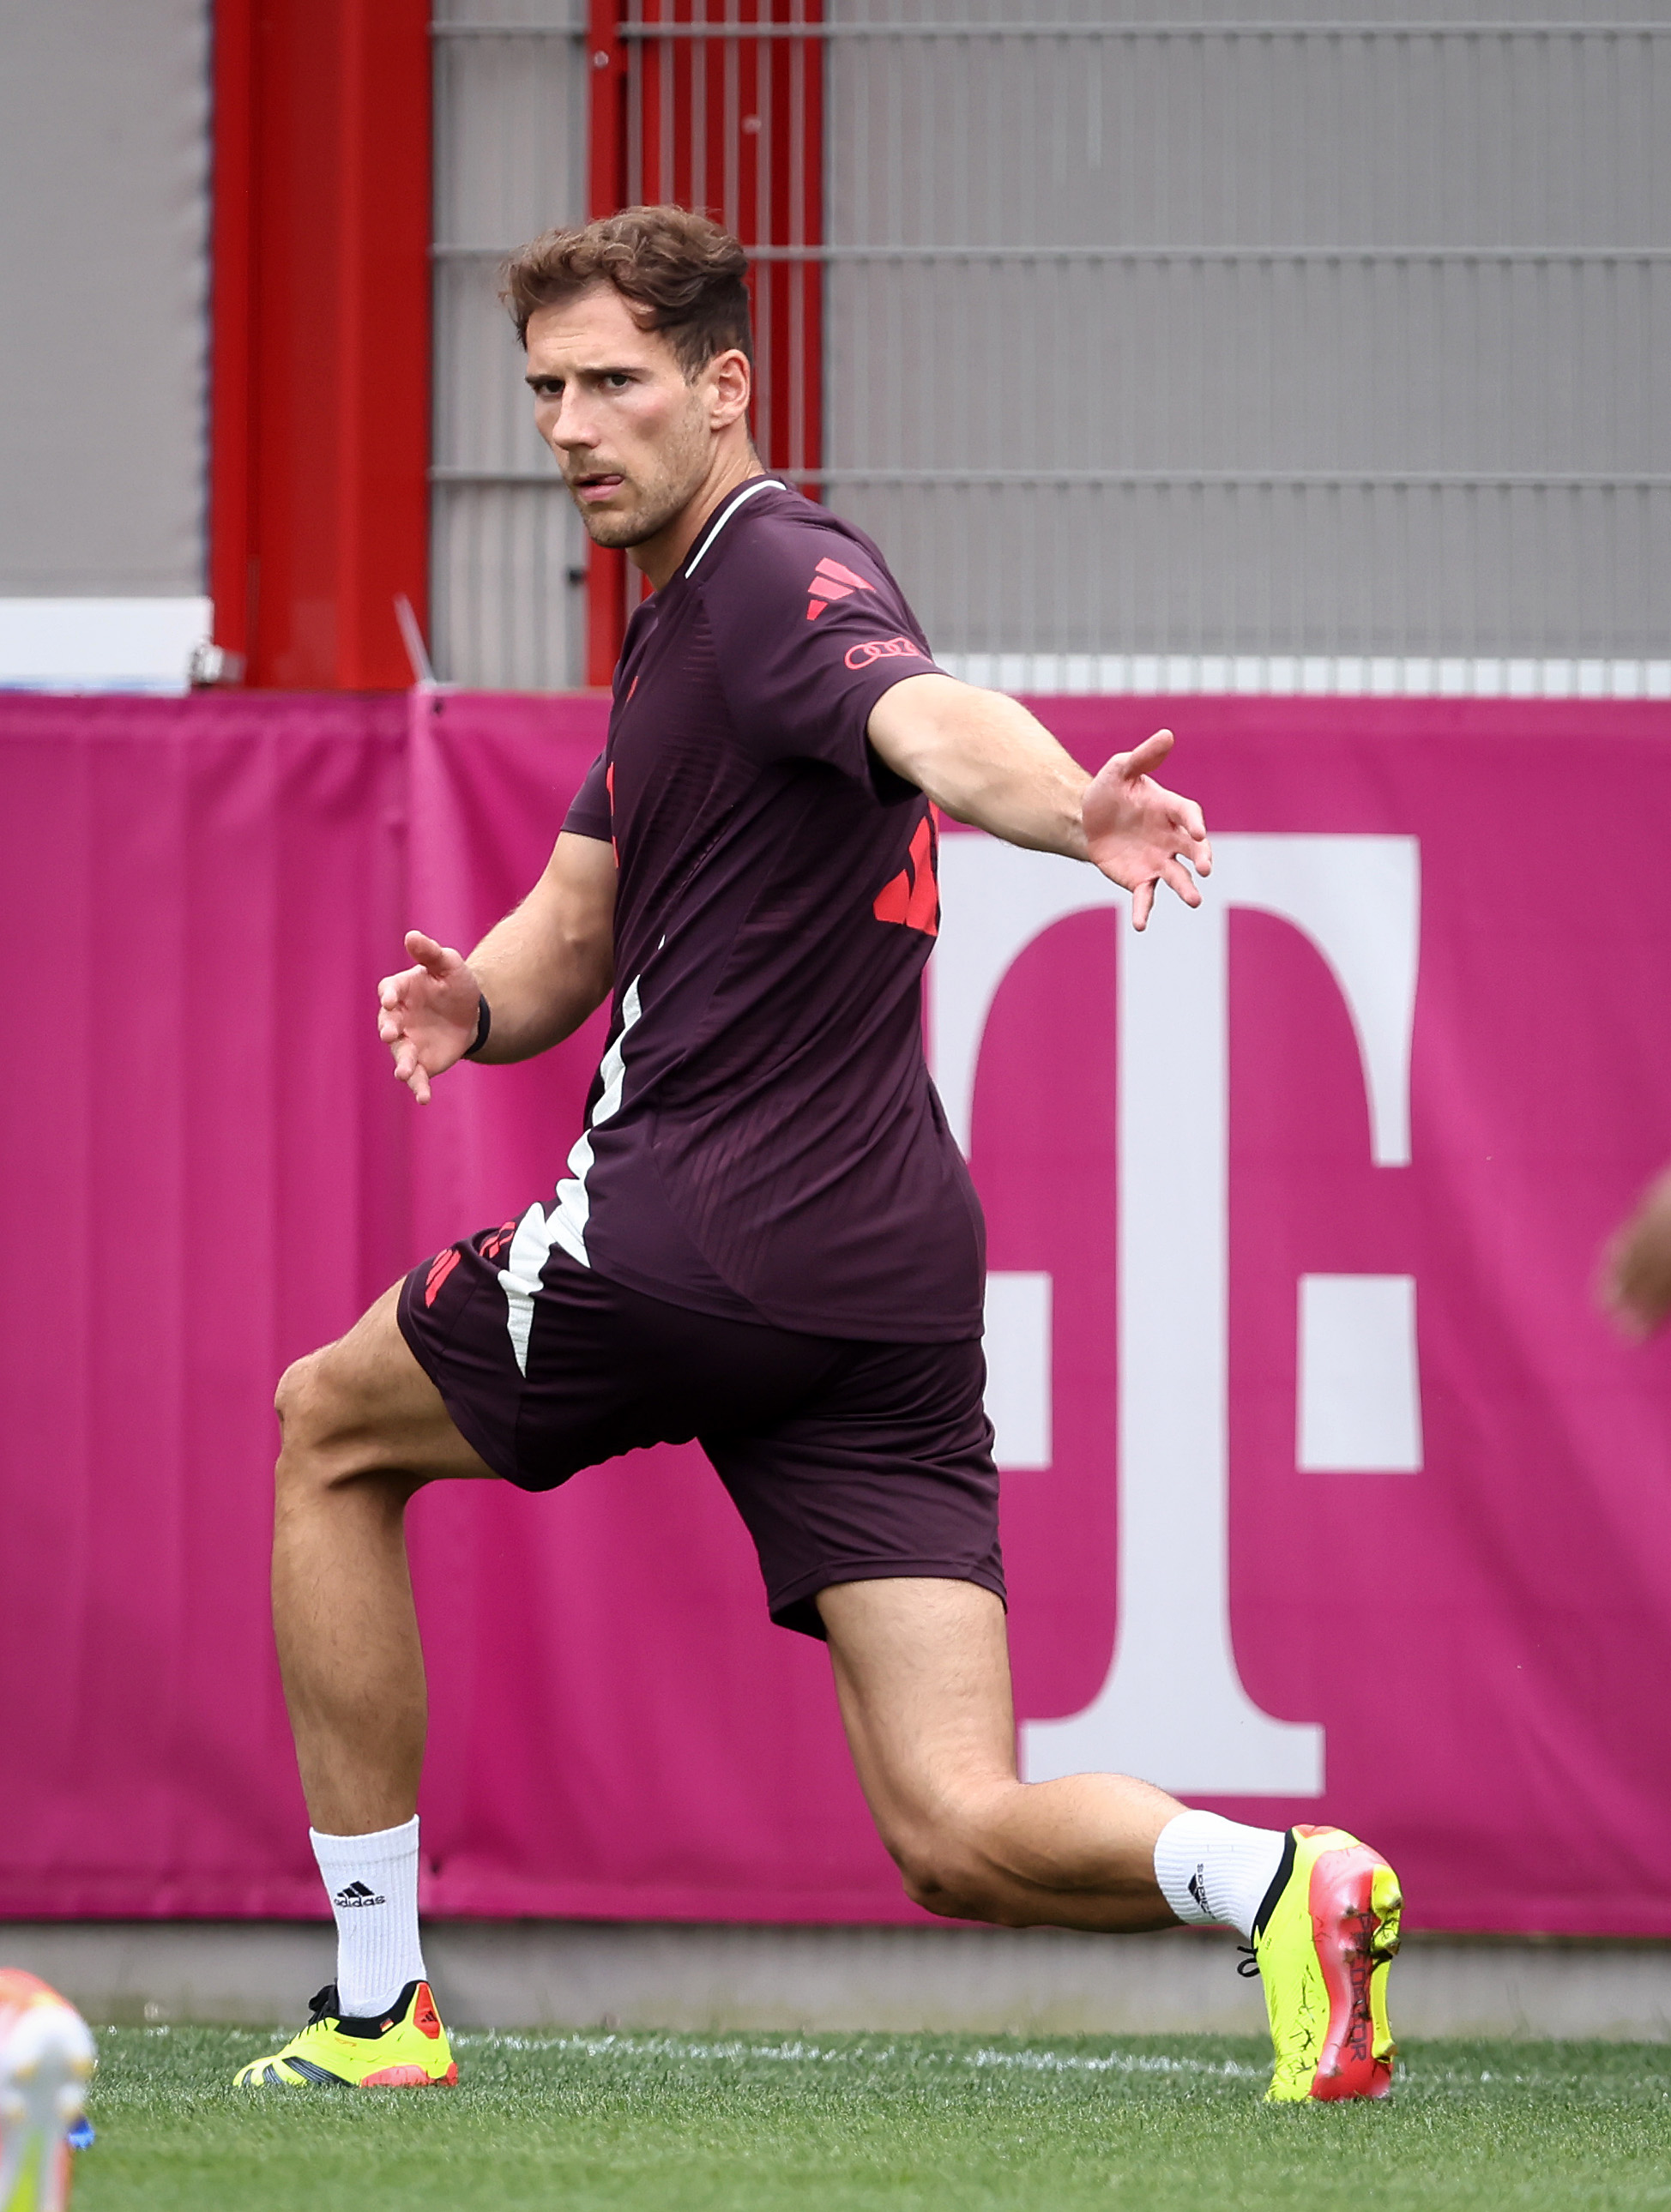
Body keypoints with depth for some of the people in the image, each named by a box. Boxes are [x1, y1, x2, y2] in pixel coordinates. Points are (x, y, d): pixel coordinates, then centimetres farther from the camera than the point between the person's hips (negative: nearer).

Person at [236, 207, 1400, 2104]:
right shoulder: (675, 625, 22)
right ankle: (1275, 1883, -25)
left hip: (703, 1235, -9)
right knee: (962, 1841, -1)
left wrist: (1074, 810, -55)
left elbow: (931, 721, -33)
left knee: (328, 1434, 17)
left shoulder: (782, 578, -10)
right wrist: (478, 999, 0)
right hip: (891, 1286, 9)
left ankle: (377, 2005, 16)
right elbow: (578, 929, 24)